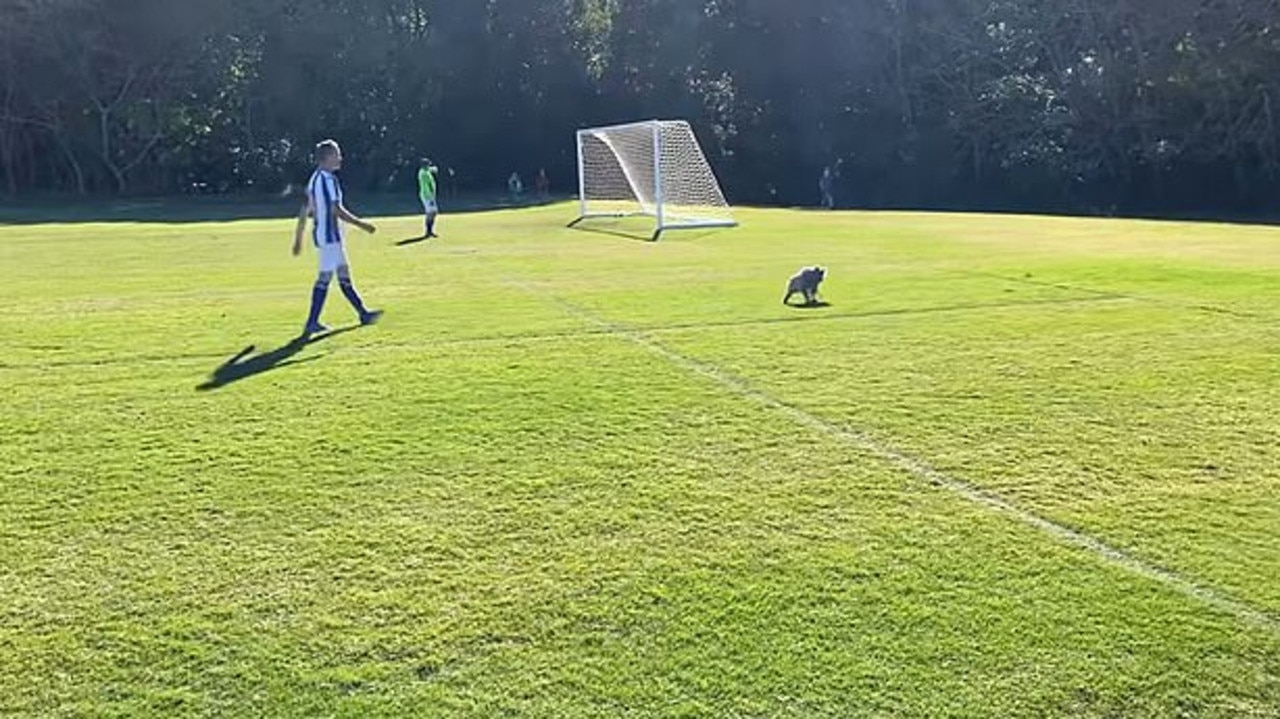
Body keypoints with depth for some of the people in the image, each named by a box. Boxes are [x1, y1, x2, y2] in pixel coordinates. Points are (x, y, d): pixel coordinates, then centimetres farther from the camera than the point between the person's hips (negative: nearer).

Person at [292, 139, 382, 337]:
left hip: (321, 233, 10)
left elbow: (304, 211, 14)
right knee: (325, 277, -5)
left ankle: (363, 313, 21)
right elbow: (336, 210, -21)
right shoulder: (328, 179, -15)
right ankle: (311, 323, -3)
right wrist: (361, 225, -16)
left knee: (344, 275, 14)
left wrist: (298, 239, 17)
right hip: (329, 235, -10)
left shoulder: (314, 179, 13)